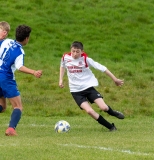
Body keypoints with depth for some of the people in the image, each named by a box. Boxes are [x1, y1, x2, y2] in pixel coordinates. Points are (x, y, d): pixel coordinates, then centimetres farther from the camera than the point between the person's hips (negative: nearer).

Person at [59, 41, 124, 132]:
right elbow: (62, 66, 21)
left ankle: (114, 113, 24)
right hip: (76, 91, 1)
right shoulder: (65, 57, -4)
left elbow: (101, 68, -10)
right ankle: (111, 127, -6)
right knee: (89, 111, -20)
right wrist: (61, 79, 12)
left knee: (104, 107, -15)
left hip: (88, 87, -1)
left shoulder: (85, 59, -12)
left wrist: (115, 79, -8)